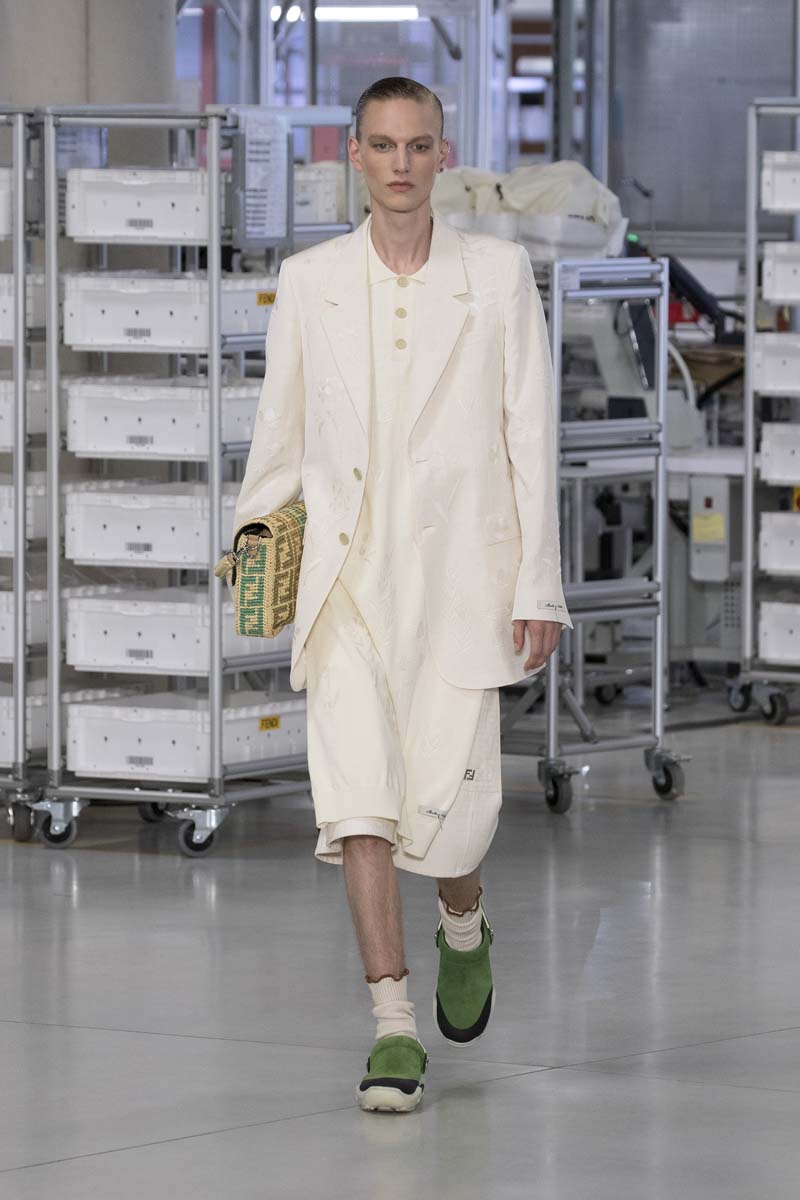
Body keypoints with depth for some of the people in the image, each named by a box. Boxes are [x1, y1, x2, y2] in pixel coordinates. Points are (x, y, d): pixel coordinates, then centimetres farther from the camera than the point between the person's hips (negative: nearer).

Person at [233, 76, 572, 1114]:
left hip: (460, 570, -1)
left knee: (451, 800, -4)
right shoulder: (309, 281, 7)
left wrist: (539, 587, -2)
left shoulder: (499, 274, 3)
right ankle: (395, 1028, -6)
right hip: (348, 573, 1)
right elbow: (281, 432, 16)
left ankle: (464, 928, 30)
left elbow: (532, 435, 2)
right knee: (357, 788, -10)